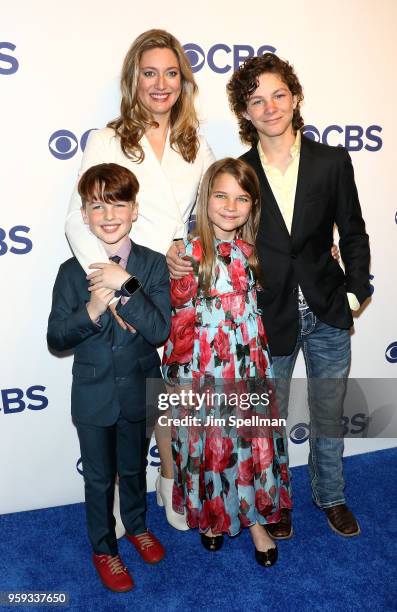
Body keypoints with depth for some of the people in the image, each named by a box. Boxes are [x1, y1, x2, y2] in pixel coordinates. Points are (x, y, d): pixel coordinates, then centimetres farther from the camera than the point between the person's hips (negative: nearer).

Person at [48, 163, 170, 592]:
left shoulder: (153, 265, -11)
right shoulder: (72, 272, -10)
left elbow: (160, 331, -20)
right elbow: (56, 340, -10)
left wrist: (127, 286, -29)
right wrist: (91, 311, -26)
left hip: (139, 390, 1)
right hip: (93, 394, 0)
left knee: (134, 467, 22)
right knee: (99, 476, 16)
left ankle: (136, 525, 50)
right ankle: (103, 548, 40)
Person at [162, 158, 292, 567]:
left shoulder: (251, 251, 2)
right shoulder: (190, 253, -13)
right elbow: (180, 321, -11)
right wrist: (184, 380, -10)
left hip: (248, 369, 4)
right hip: (205, 372, -4)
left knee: (253, 443, 12)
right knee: (210, 445, 13)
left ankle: (255, 522, 33)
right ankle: (211, 517, 38)